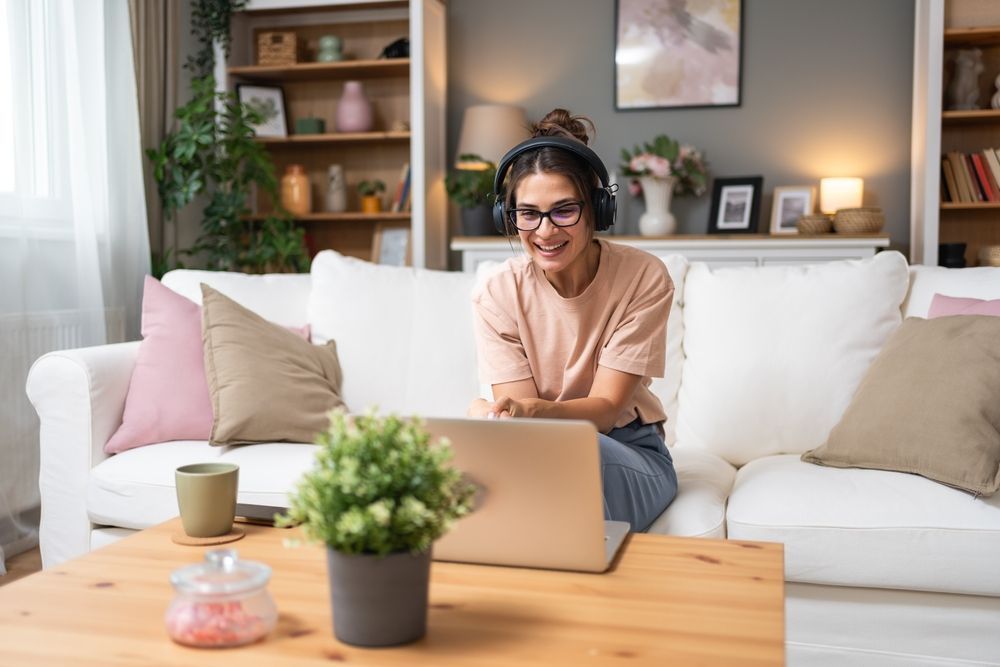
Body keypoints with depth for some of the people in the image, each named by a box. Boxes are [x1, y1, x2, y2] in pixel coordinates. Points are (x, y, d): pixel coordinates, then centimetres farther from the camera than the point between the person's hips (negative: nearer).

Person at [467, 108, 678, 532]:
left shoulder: (643, 278, -15)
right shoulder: (497, 295, -10)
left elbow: (605, 408, -18)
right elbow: (521, 413, -13)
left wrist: (531, 410, -40)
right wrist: (500, 419, -40)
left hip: (629, 453, -1)